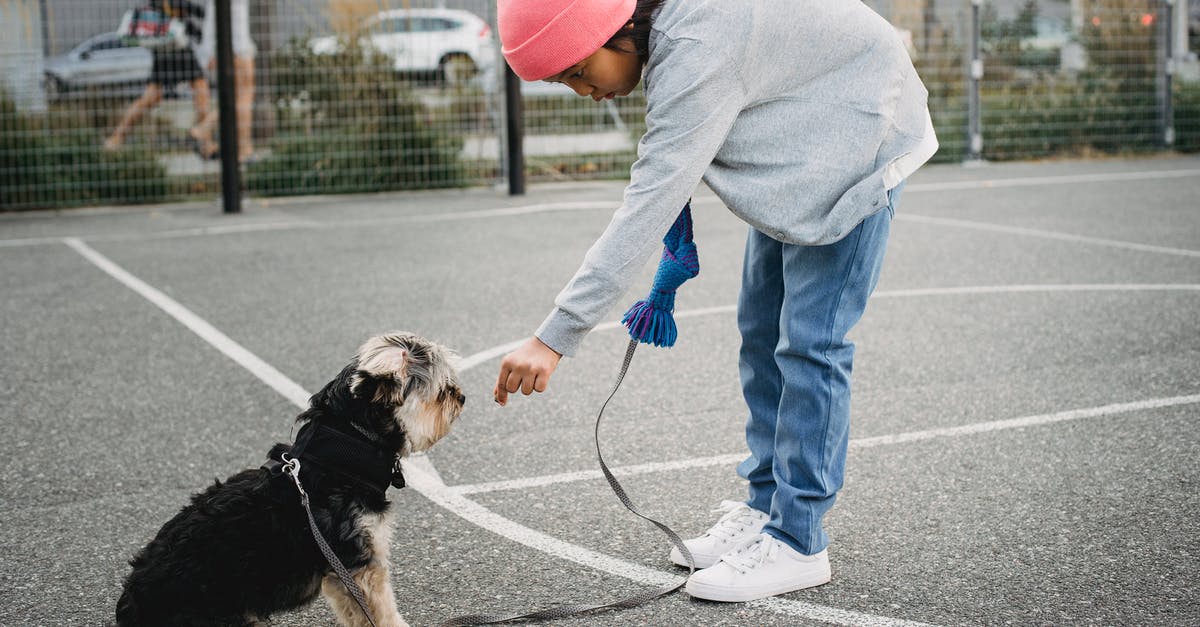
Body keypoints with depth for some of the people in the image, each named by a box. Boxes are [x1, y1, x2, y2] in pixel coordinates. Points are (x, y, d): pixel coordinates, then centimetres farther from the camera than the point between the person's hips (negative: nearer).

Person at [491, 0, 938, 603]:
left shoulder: (697, 51, -35)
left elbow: (647, 209, -38)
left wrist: (553, 338, -38)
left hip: (858, 140, -10)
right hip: (797, 149, 10)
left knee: (808, 340, -12)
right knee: (761, 329, 10)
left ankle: (797, 542, -5)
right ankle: (764, 508, 18)